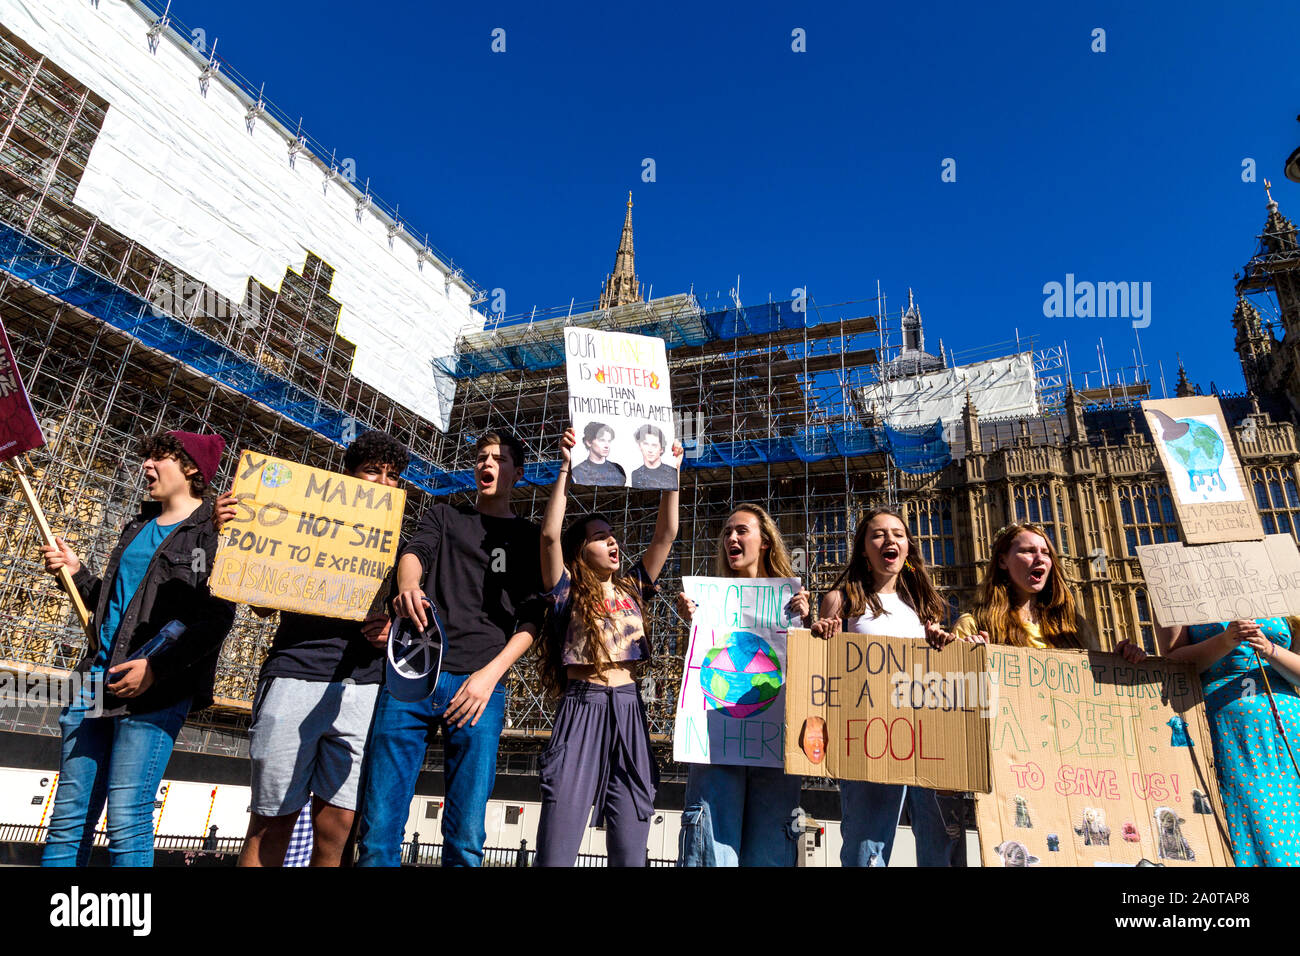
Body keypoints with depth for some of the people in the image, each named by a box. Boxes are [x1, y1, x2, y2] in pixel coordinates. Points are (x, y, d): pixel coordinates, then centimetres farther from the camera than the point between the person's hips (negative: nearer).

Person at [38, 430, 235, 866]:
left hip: (155, 693, -7)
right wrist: (76, 572, 12)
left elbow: (217, 618, -11)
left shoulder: (213, 533, -3)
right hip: (97, 680, 7)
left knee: (127, 822, -6)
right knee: (67, 818, 10)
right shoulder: (138, 526, 21)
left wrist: (156, 666, -19)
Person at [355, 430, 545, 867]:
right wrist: (408, 586, -24)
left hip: (478, 684, -1)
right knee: (378, 832, -1)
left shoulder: (528, 537, 17)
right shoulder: (444, 515, 22)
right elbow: (415, 552, 0)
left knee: (465, 839, -4)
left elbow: (531, 617, 6)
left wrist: (490, 673, -10)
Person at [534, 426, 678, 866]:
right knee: (557, 848, -5)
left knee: (630, 850, 4)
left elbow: (665, 534, 12)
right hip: (582, 707, -3)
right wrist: (565, 468, -9)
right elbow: (550, 535, -11)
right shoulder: (568, 590, 4)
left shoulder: (632, 588, 16)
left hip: (629, 709, 4)